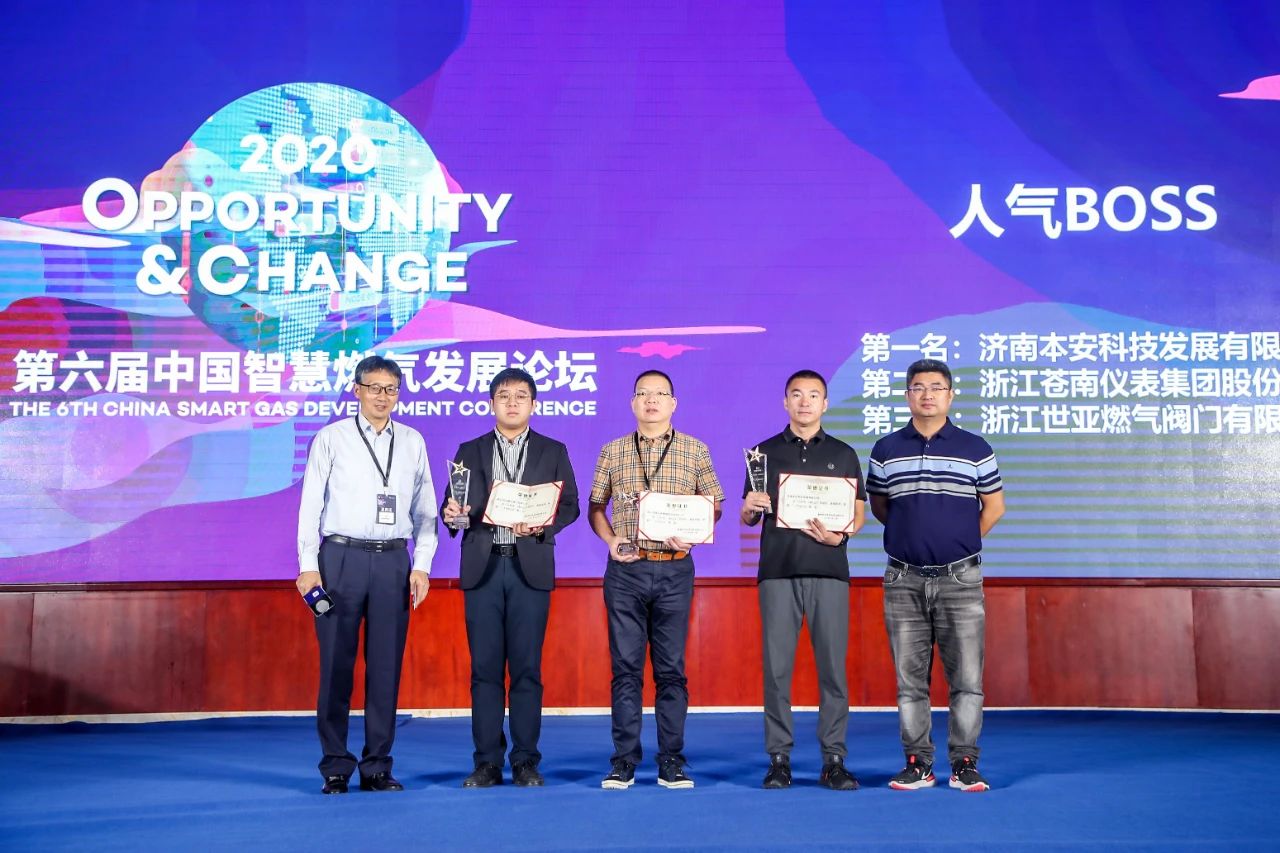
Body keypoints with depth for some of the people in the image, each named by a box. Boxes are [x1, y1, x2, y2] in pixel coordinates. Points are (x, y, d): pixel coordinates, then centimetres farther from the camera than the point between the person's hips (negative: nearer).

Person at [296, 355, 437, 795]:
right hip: (341, 557, -2)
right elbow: (311, 504, 1)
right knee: (336, 665, 2)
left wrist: (422, 565, 1)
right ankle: (336, 766, 13)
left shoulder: (413, 442, 10)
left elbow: (425, 509, 9)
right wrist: (308, 565, -6)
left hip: (393, 561, 2)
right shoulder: (331, 438, 4)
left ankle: (377, 766, 15)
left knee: (386, 667, 5)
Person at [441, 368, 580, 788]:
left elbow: (569, 505, 4)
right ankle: (487, 763, 9)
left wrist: (542, 524, -14)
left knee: (527, 667, 0)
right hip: (482, 567, 1)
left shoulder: (553, 451, 10)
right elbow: (452, 505, 9)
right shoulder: (470, 451, 13)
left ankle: (526, 762, 8)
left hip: (530, 567, -1)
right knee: (485, 667, 2)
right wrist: (452, 513, -14)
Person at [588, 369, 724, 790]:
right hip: (625, 570, 1)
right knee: (625, 666, 3)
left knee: (672, 668, 4)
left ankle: (672, 762, 12)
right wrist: (610, 539, -4)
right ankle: (624, 761, 10)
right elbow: (595, 507, 14)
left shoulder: (695, 450, 6)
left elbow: (714, 504, 8)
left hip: (674, 570, 0)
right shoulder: (613, 451, 9)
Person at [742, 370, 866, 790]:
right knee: (777, 667, 0)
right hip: (778, 571, 0)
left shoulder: (843, 454, 11)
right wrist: (750, 507, -11)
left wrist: (840, 535, -11)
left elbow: (859, 514, 9)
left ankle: (834, 760, 6)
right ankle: (779, 759, 7)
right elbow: (748, 518, 12)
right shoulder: (765, 452, 11)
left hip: (829, 571, 0)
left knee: (833, 667, -1)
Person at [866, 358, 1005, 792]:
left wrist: (961, 543, 10)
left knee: (966, 677, -1)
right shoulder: (885, 450, 6)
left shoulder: (974, 448, 3)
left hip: (960, 578, -1)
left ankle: (965, 763, 10)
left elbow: (994, 505, 11)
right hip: (904, 580, 1)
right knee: (909, 678, 5)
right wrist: (913, 536, 11)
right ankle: (917, 763, 14)